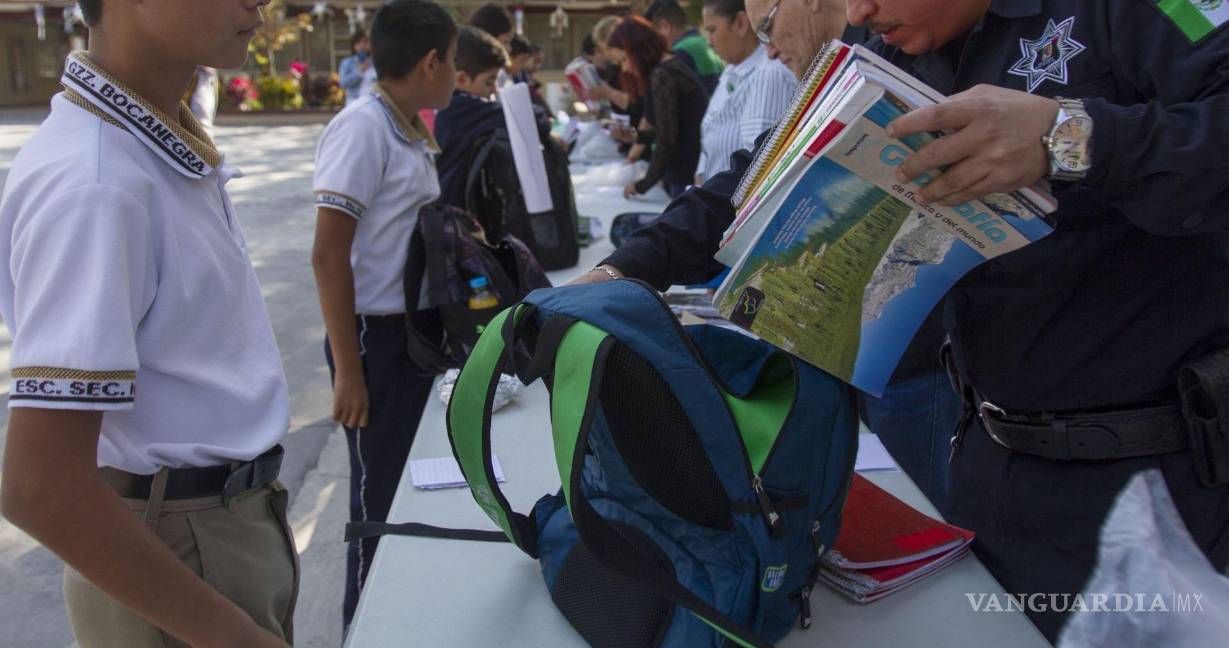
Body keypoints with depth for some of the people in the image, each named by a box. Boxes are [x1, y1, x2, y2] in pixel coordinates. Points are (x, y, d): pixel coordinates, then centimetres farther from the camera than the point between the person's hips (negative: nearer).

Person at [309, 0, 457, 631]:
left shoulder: (413, 132, 8)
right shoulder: (362, 127, -16)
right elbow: (329, 255, -18)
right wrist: (347, 370, -18)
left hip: (421, 327, 8)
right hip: (377, 336, -8)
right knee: (381, 493, 6)